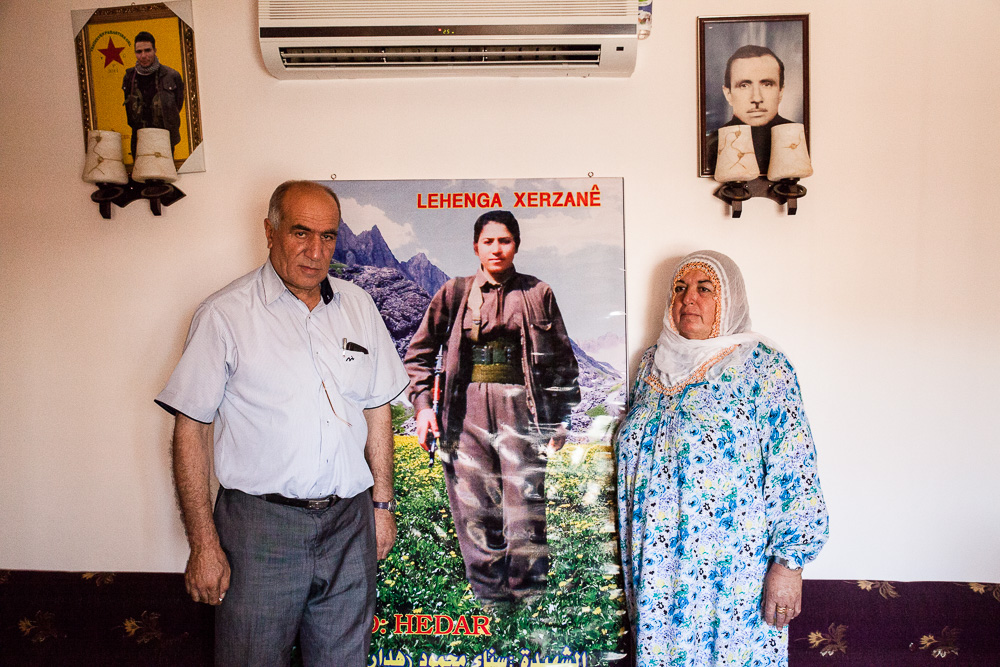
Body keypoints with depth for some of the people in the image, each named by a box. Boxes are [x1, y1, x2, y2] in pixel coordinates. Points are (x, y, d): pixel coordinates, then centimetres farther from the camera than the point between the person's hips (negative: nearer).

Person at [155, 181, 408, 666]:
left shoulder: (358, 306, 5)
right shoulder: (225, 315, -8)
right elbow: (190, 430, -7)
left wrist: (382, 503, 10)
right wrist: (203, 544, -9)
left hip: (350, 522, 4)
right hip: (261, 525, -3)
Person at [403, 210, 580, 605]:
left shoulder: (537, 294, 7)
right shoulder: (454, 293, 8)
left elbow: (562, 361, 11)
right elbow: (419, 353, 12)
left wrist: (559, 419, 7)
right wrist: (423, 404, 0)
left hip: (520, 408, -1)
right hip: (467, 410, 1)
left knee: (525, 509, -4)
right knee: (474, 510, 3)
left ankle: (529, 599, 12)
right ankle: (489, 597, 18)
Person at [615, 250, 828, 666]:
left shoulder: (763, 366, -10)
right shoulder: (653, 363, 6)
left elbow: (794, 468, -14)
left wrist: (789, 562, -17)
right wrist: (632, 547, 16)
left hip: (732, 566, -4)